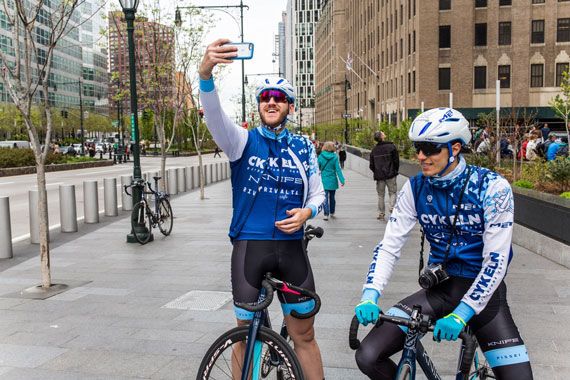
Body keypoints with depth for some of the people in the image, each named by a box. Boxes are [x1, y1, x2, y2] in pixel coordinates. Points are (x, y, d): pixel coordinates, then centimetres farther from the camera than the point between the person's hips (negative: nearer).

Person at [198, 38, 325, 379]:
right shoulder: (244, 140, -1)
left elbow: (318, 192, 13)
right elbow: (214, 115, -21)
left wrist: (307, 212, -11)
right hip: (250, 247, -2)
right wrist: (206, 74, -41)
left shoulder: (304, 147, 7)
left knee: (304, 335, 11)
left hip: (292, 247, 2)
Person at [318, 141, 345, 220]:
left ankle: (326, 214, -11)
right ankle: (332, 213, 29)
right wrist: (342, 180, -7)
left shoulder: (321, 156, -7)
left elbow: (318, 168, 0)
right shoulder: (335, 157, -6)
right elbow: (338, 169, -9)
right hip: (333, 180, 2)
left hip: (324, 180, -1)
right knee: (332, 197, 17)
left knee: (325, 197, -1)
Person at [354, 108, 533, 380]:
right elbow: (389, 246, -6)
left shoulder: (493, 187, -15)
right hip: (438, 289, 2)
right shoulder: (415, 189, -5)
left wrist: (460, 315, -24)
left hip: (482, 293, -2)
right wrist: (369, 296, -20)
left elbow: (496, 260, -18)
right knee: (368, 357, -11)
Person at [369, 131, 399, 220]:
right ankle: (392, 207, -15)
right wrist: (395, 171, 8)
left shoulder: (374, 150, 5)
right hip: (390, 175, -3)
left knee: (380, 195, 10)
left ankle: (381, 213, 10)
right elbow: (396, 160, -6)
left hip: (379, 176, 3)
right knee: (392, 192, 7)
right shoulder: (391, 147, -7)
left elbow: (371, 165, 7)